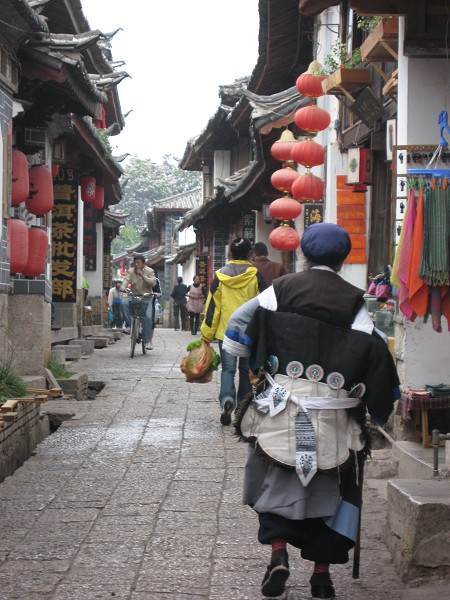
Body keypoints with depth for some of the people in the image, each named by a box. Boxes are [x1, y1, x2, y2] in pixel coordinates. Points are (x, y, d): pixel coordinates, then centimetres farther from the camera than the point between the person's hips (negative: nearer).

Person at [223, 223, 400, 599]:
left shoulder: (281, 290, 0)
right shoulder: (354, 304, -2)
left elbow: (236, 337, -1)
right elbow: (377, 358, -6)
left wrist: (259, 366, 16)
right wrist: (380, 407, 8)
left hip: (279, 409, 0)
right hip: (334, 416, 0)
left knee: (276, 480, 16)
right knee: (330, 488, 14)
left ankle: (278, 552, -2)